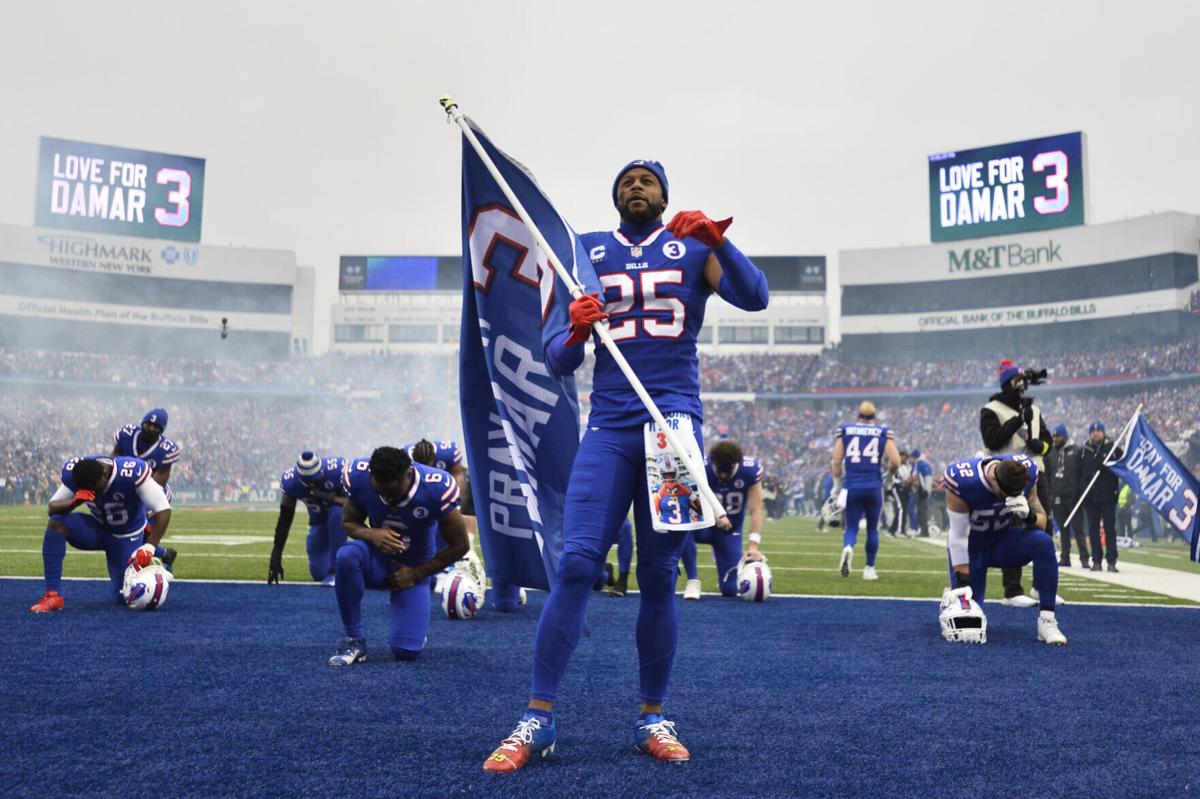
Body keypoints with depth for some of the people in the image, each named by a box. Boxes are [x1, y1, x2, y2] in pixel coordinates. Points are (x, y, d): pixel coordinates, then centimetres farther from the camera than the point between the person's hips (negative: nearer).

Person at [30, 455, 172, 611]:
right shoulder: (74, 473, -21)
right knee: (56, 523, -27)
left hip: (126, 537, -3)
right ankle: (53, 595, -22)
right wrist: (74, 501, -38)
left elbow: (163, 509, -32)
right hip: (97, 528, 3)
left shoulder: (132, 473, -34)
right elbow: (52, 508, -16)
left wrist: (149, 547, -40)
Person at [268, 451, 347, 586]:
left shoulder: (336, 469, -32)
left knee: (336, 514, -40)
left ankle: (336, 571, -27)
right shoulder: (290, 481, -23)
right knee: (319, 573, -3)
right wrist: (276, 556, -18)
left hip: (341, 514, -3)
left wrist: (330, 498, -43)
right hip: (319, 520, 3)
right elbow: (284, 520, -16)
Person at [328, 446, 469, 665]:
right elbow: (348, 523, -3)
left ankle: (410, 627, 23)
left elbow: (459, 545, -13)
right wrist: (371, 534, -26)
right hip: (377, 559, 1)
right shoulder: (358, 476, -21)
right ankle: (354, 640, -17)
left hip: (413, 569, -1)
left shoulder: (436, 488, -26)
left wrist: (416, 574, -13)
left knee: (406, 651, -16)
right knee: (347, 555, -37)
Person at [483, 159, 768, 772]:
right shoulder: (587, 252, 14)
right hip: (609, 426, 1)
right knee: (576, 563, -12)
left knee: (658, 577, 2)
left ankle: (653, 717, 14)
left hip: (675, 420, 0)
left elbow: (754, 298, -6)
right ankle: (537, 719, -5)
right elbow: (558, 363, 10)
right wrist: (576, 332, -13)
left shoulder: (693, 245, 12)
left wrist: (716, 237, -20)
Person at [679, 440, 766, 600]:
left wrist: (754, 545, -32)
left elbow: (756, 510, -20)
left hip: (729, 532, 2)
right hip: (704, 525, -2)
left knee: (730, 589, -3)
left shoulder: (750, 470, -19)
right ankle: (693, 579, -22)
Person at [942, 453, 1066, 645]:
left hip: (1004, 539, 3)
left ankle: (1047, 620, -21)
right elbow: (958, 536, -26)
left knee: (1043, 542, -30)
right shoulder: (963, 481, -32)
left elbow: (1042, 521, -10)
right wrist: (962, 583, -25)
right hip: (972, 548, -3)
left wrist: (1028, 515, -34)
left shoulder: (1026, 472, -20)